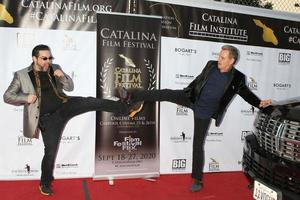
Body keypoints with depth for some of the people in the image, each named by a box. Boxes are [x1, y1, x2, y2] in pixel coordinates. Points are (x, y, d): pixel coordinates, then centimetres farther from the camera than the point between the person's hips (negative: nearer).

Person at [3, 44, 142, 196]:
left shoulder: (55, 68, 5)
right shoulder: (21, 75, -3)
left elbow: (70, 87, 6)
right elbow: (7, 97, 1)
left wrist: (62, 76, -14)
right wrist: (26, 98, -17)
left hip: (65, 105, 2)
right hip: (48, 118, -2)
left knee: (92, 102, -19)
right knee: (51, 151, 2)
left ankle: (126, 108, -14)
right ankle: (45, 183, 25)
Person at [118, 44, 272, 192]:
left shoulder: (237, 78, -9)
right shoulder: (211, 65, -2)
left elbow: (246, 93, 8)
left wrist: (259, 103, -2)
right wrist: (183, 94, 15)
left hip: (204, 112, -3)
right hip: (192, 98, 3)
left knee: (198, 145, 1)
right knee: (167, 93, -19)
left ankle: (197, 180, 17)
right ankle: (131, 96, -13)